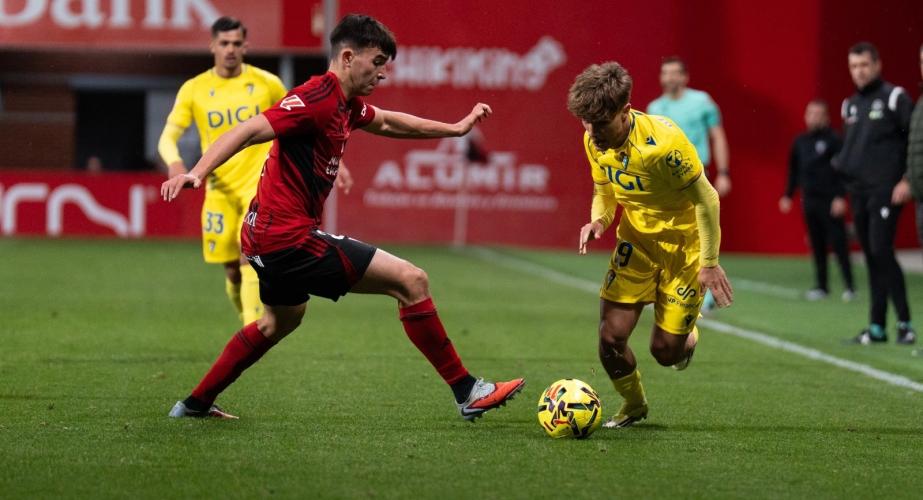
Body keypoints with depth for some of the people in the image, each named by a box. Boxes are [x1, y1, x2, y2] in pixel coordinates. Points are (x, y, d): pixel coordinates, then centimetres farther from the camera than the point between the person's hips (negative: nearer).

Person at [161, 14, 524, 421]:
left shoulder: (346, 104, 11)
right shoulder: (318, 98, -18)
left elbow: (386, 122, 32)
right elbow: (250, 131, -28)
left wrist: (455, 128, 34)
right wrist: (196, 173, -41)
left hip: (267, 237, 11)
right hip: (290, 238, -11)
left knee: (282, 319, 36)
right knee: (412, 281, -10)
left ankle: (196, 403, 43)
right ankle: (467, 393, -5)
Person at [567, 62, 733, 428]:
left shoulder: (662, 140, -30)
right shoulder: (594, 141, -10)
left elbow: (706, 199, -21)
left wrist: (709, 263, -18)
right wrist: (598, 220, -14)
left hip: (684, 244, -5)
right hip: (636, 242, 5)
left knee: (665, 350, -3)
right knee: (611, 338, -7)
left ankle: (689, 337, 36)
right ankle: (633, 405, 22)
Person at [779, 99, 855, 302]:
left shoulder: (833, 140, -5)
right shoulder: (800, 142, 13)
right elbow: (793, 170, 20)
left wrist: (840, 197, -15)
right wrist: (788, 195, 16)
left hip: (830, 200, -6)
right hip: (809, 200, 6)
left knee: (838, 243, -7)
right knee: (817, 245, 8)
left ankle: (849, 286, -4)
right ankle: (821, 286, 13)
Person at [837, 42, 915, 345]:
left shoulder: (894, 98, -6)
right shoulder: (851, 105, 16)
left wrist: (908, 180, -14)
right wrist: (842, 166, 9)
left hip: (885, 191, -7)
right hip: (858, 192, 7)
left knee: (881, 252, -15)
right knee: (870, 257, 8)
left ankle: (905, 323, -10)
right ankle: (877, 328, 10)